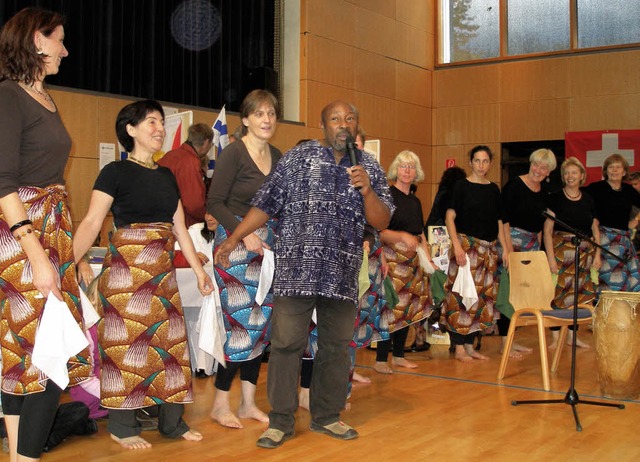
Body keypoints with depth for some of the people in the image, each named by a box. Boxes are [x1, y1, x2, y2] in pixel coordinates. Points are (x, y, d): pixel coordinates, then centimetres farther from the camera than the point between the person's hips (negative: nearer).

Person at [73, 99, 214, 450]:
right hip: (126, 269, -6)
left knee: (170, 341, 7)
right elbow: (92, 223, -12)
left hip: (163, 270, 7)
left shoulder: (166, 176, 15)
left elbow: (180, 227, 18)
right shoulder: (116, 172, -4)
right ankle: (122, 427, 10)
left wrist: (199, 269, 15)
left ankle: (172, 421, 18)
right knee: (127, 342, -3)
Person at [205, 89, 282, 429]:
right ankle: (220, 404, 6)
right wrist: (245, 233, -19)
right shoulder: (233, 153, -8)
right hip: (235, 244, -7)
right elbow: (214, 202, -11)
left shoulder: (277, 156, 11)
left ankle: (248, 402, 17)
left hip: (268, 246, 7)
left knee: (262, 324, 7)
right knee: (239, 323, -8)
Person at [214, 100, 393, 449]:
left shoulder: (370, 169, 11)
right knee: (286, 342, -3)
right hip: (297, 270, -3)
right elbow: (266, 203, 5)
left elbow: (381, 222, 7)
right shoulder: (298, 157, 5)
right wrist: (232, 240, 2)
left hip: (343, 274, 3)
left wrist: (366, 190, -9)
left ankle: (326, 416, 24)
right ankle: (280, 420, 9)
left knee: (336, 347, 9)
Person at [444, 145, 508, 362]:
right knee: (461, 295, -8)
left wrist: (505, 248, 9)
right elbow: (450, 217, -7)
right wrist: (457, 245, -16)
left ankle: (470, 345, 15)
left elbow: (499, 221, 17)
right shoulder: (461, 186, -2)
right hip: (466, 244, -6)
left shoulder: (494, 189, 13)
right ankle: (458, 347, -2)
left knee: (483, 295, 6)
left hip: (488, 248, 6)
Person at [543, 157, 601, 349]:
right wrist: (551, 257, -13)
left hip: (584, 253, 4)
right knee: (559, 292, -7)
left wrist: (597, 254, 5)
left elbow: (595, 230, 14)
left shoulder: (588, 200, 11)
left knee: (579, 293, 5)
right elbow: (547, 230, -5)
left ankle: (573, 335, 15)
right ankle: (556, 337, -1)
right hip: (561, 251, -4)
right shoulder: (555, 198, -1)